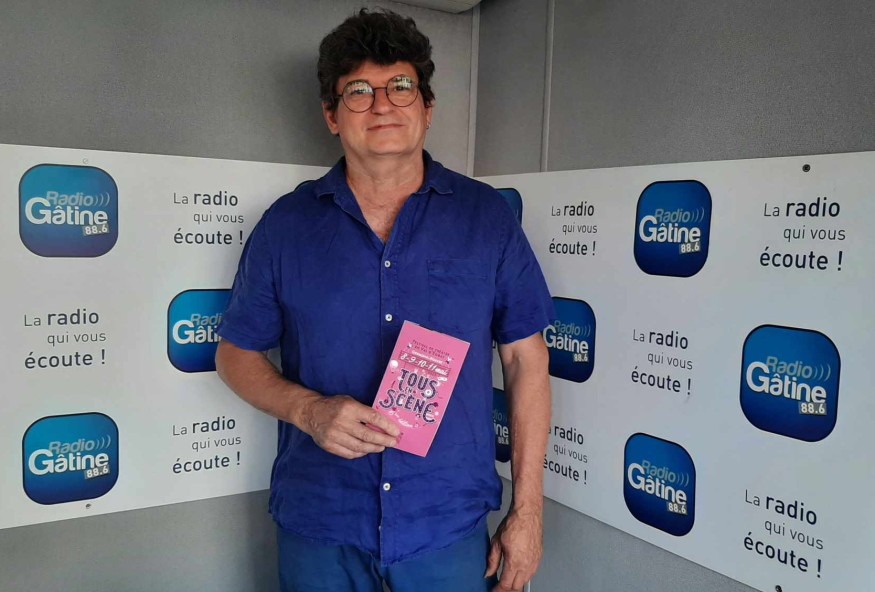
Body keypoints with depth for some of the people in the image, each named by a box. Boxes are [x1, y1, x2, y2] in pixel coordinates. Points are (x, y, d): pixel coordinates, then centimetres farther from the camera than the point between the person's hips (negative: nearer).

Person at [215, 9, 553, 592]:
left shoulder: (487, 216, -1)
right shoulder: (287, 225, 0)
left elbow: (527, 359, 0)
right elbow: (236, 353, 7)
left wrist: (527, 511, -1)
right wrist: (306, 410, -14)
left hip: (450, 526, 0)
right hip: (318, 527, 1)